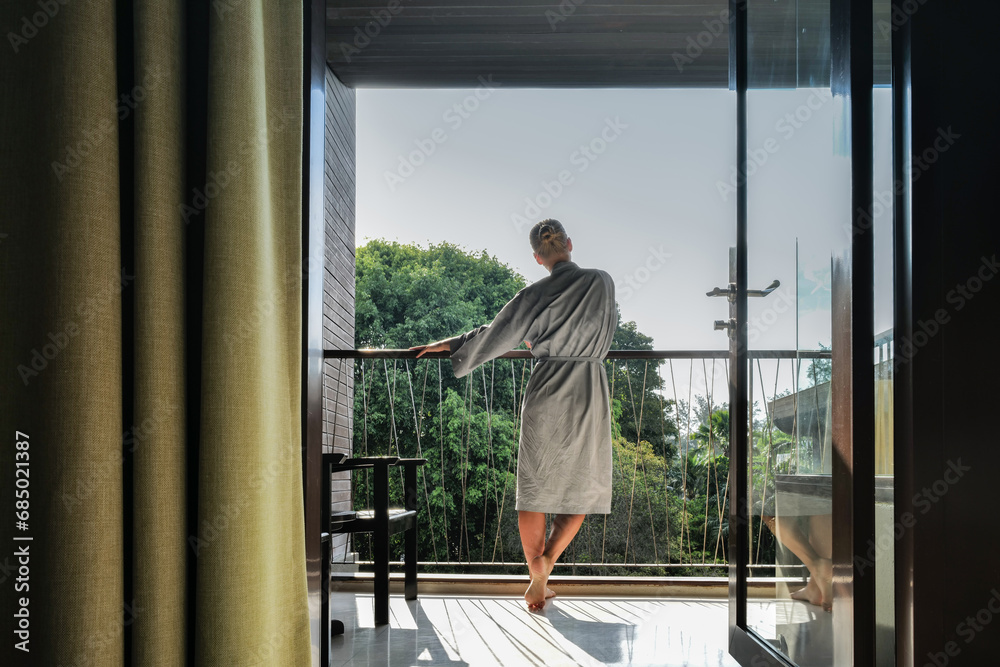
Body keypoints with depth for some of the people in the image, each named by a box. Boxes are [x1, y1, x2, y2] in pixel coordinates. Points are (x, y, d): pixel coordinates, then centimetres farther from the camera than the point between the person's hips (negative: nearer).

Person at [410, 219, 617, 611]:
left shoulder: (536, 295, -5)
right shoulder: (603, 282, -1)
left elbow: (493, 335, 1)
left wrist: (445, 345, 15)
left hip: (546, 390, 0)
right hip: (589, 394, 1)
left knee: (535, 488, 9)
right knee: (583, 485, 12)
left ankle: (537, 578, 6)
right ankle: (547, 560, -6)